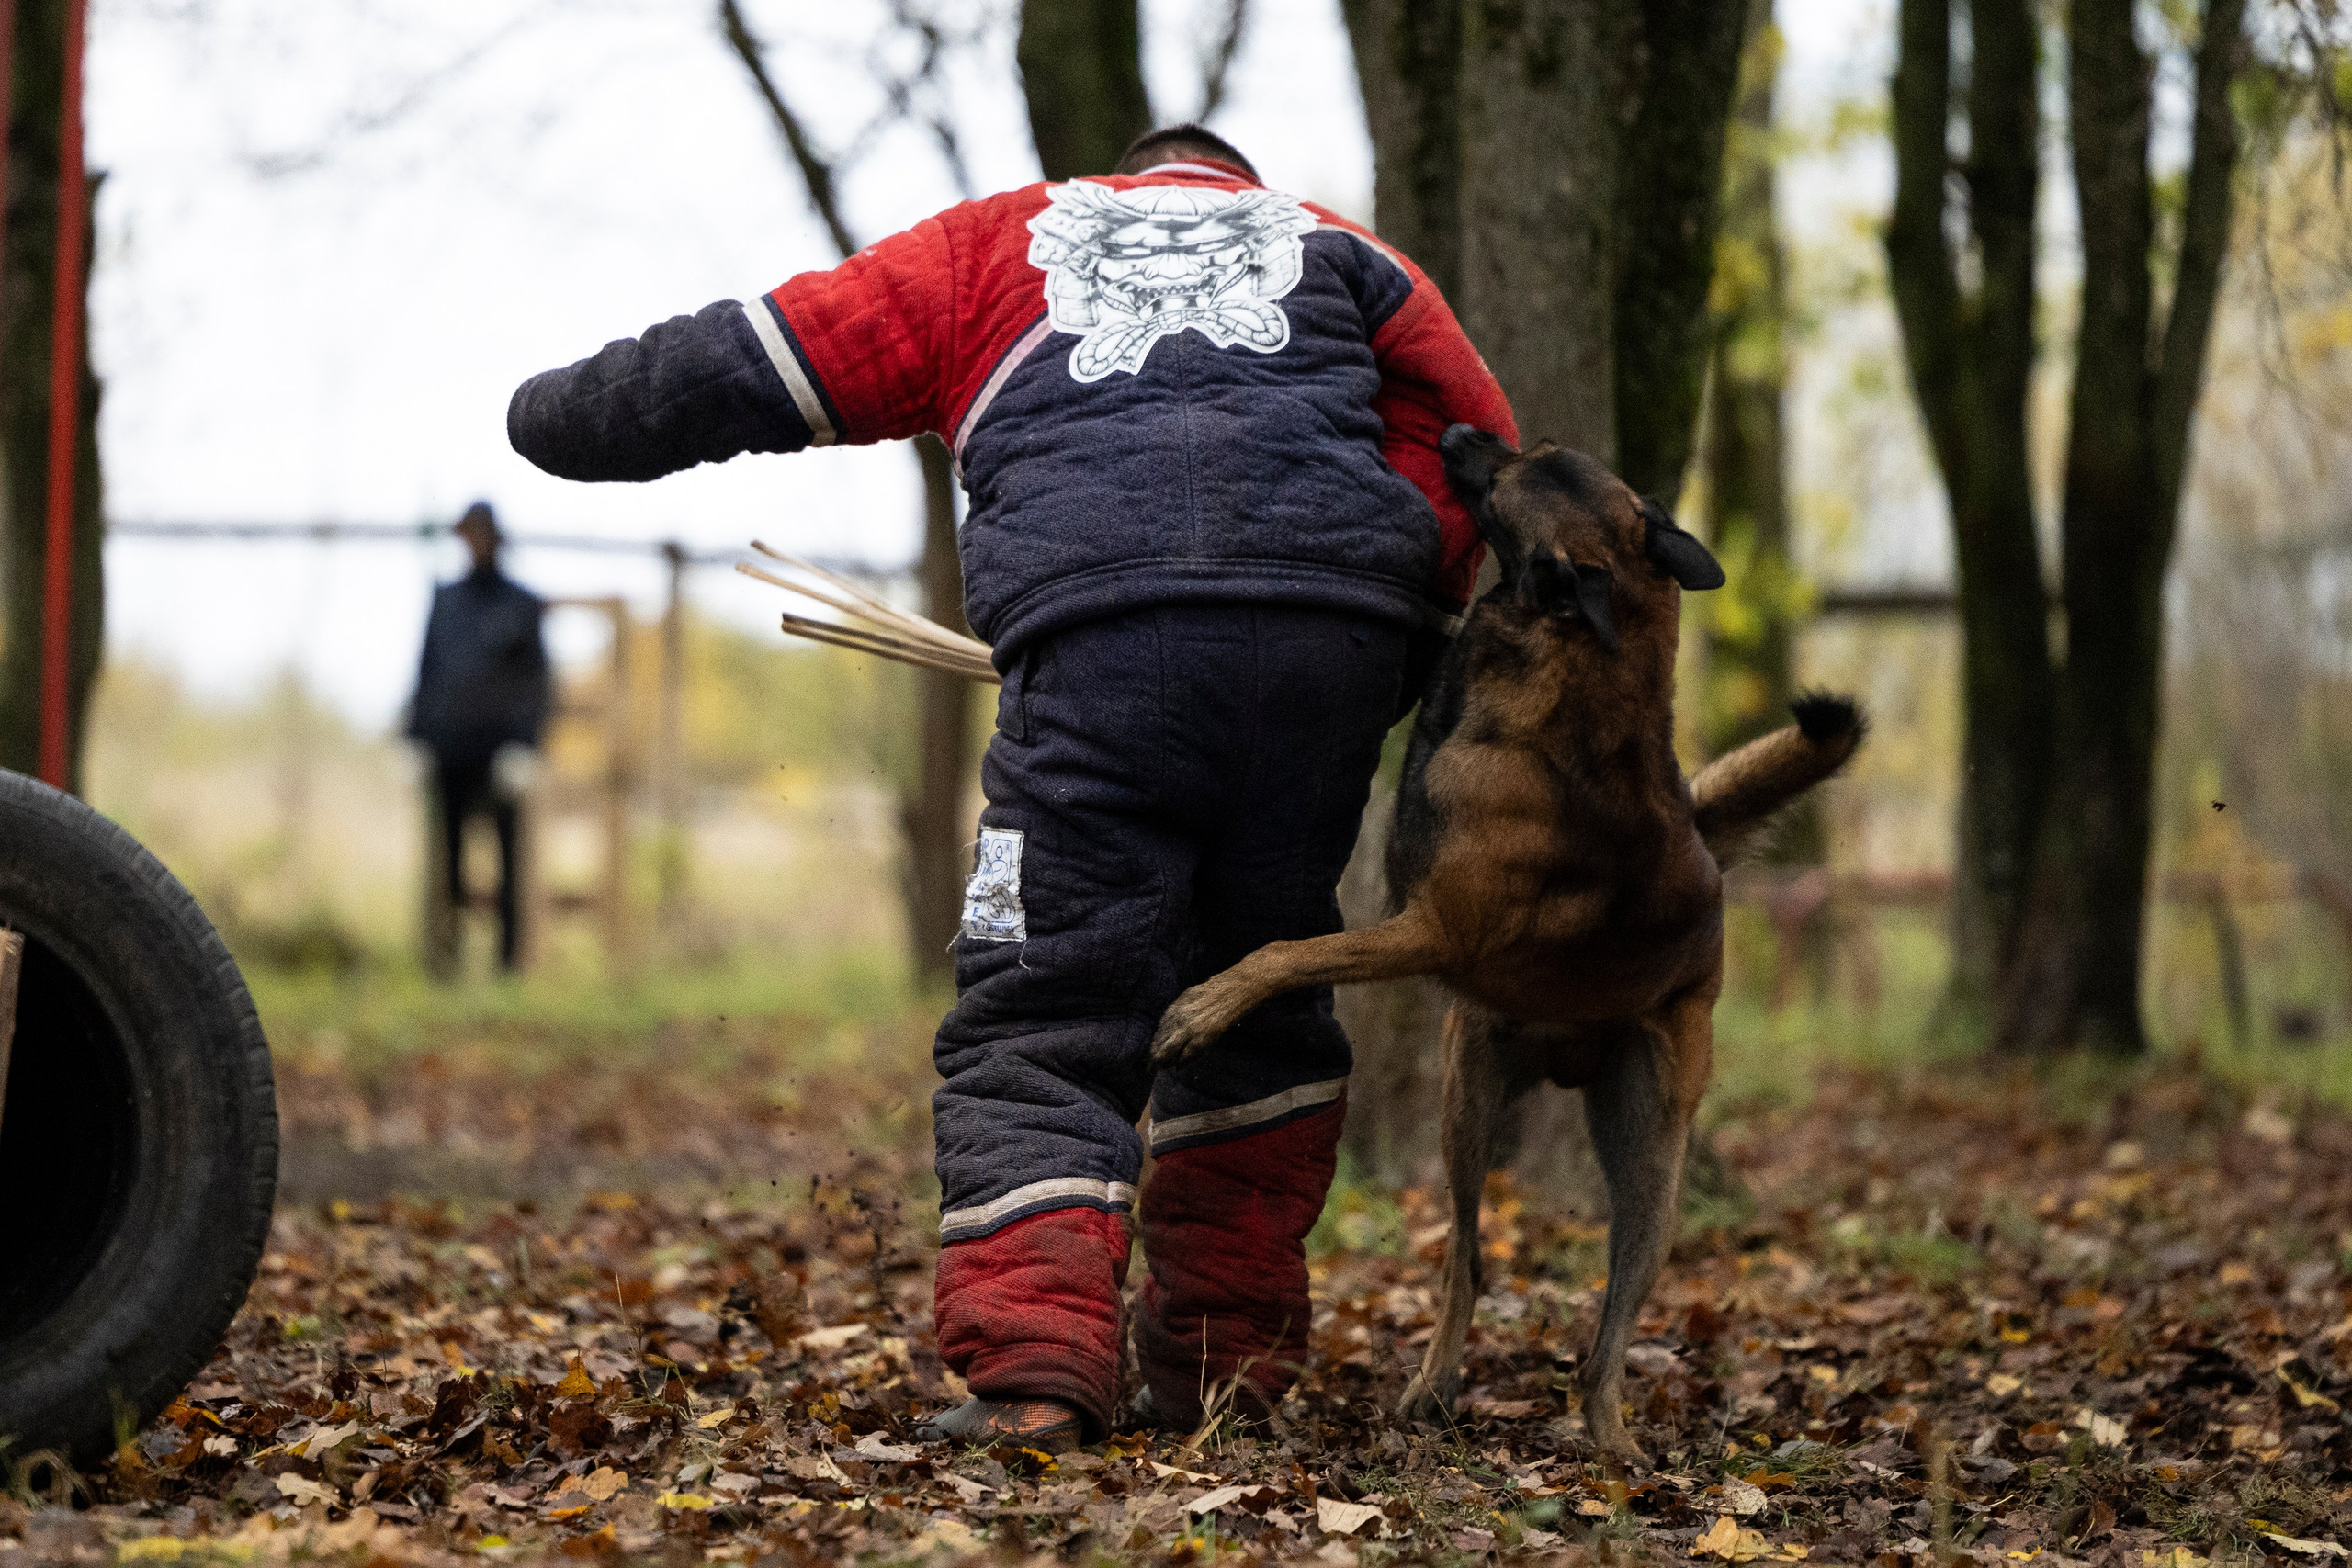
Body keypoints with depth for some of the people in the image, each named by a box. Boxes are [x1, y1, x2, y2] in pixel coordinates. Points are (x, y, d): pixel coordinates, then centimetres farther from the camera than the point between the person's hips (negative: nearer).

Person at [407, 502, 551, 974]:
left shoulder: (522, 606, 4)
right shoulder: (445, 599, 15)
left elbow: (534, 681, -1)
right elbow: (428, 668, 16)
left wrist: (522, 747, -11)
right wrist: (418, 737, 9)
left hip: (498, 749, -3)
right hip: (450, 749, 3)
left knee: (504, 859, -4)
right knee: (449, 851, 0)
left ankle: (508, 953, -3)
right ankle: (450, 949, 3)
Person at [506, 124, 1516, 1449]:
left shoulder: (1000, 244, 27)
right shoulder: (1333, 248, 29)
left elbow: (765, 361, 24)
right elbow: (1475, 447, 17)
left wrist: (566, 418, 38)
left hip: (1101, 651, -2)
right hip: (1331, 640, 2)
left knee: (1042, 1022, 0)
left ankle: (1034, 1361, -18)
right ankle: (1230, 1349, 23)